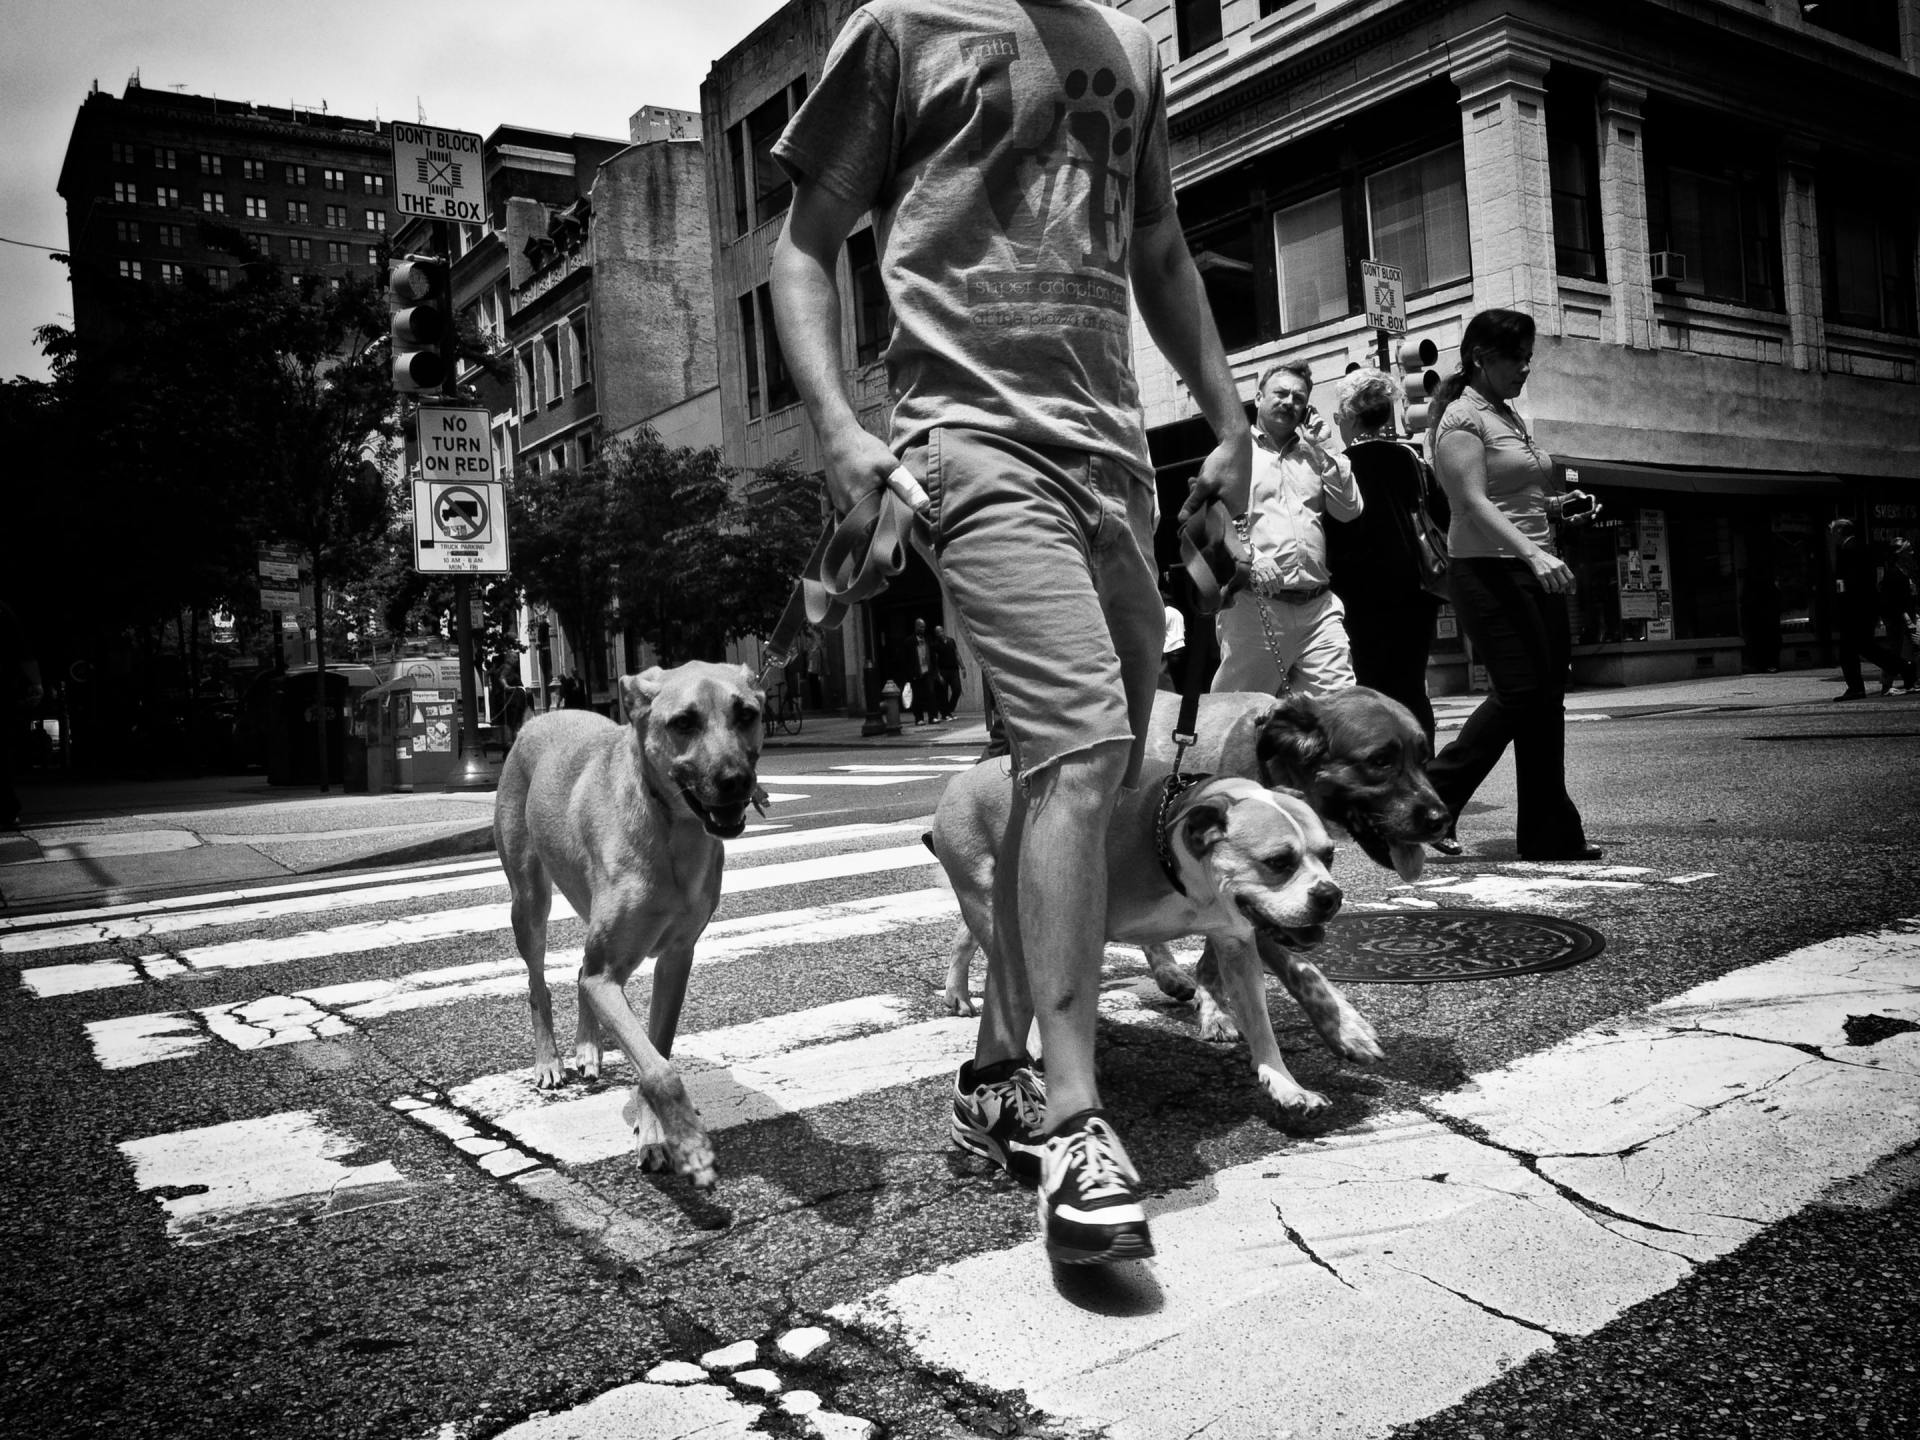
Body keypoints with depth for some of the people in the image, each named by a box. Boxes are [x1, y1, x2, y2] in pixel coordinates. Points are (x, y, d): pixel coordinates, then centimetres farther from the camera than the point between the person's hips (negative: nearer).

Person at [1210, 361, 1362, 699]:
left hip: (1319, 607, 4)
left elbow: (1350, 510, 13)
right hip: (1256, 603, -4)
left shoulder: (1313, 456, 23)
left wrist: (1321, 449, 9)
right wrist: (1246, 558, -21)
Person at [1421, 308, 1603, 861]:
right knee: (1519, 692, -13)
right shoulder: (1462, 418, -8)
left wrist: (1559, 504, 10)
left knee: (1545, 697, 7)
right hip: (1490, 571, -9)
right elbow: (1474, 504, -19)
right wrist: (1533, 552, -29)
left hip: (1534, 571, 9)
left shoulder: (1511, 415, 20)